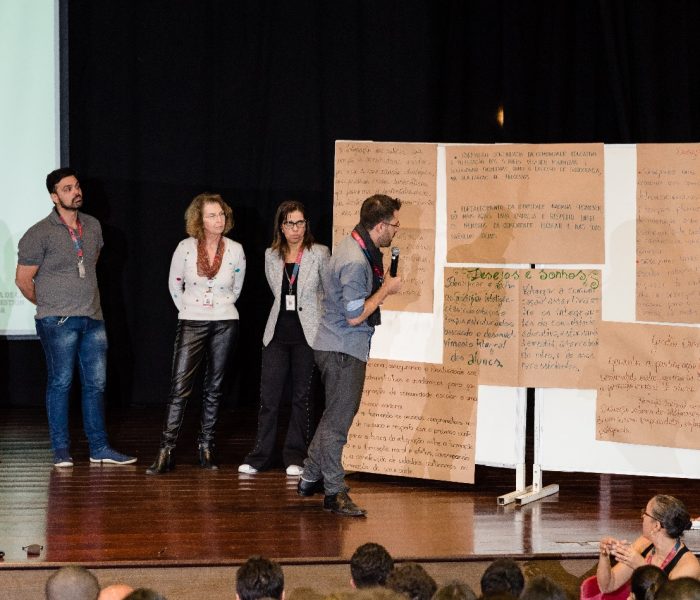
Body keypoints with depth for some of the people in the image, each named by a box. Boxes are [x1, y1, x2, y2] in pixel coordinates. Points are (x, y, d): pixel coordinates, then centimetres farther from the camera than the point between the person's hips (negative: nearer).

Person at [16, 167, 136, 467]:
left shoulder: (93, 226, 10)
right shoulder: (39, 234, -8)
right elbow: (23, 280, -3)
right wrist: (50, 306, 8)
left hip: (92, 319, 6)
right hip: (57, 321, -6)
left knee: (96, 383, 7)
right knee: (60, 383, -1)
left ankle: (99, 448, 14)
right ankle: (61, 450, 6)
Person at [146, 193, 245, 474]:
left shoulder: (235, 250, -2)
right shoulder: (186, 248, -5)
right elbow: (174, 284, 9)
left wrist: (220, 308, 12)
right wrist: (188, 310, 9)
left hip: (224, 324, 1)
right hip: (191, 323, -1)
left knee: (213, 387, 8)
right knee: (180, 387, -9)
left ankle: (206, 446, 16)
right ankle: (166, 451, -10)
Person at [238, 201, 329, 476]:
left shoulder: (319, 254, -1)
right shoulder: (271, 256, 8)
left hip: (307, 334, -2)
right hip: (277, 333, 2)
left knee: (302, 396, 3)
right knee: (269, 396, 0)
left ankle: (295, 457, 10)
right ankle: (260, 455, 7)